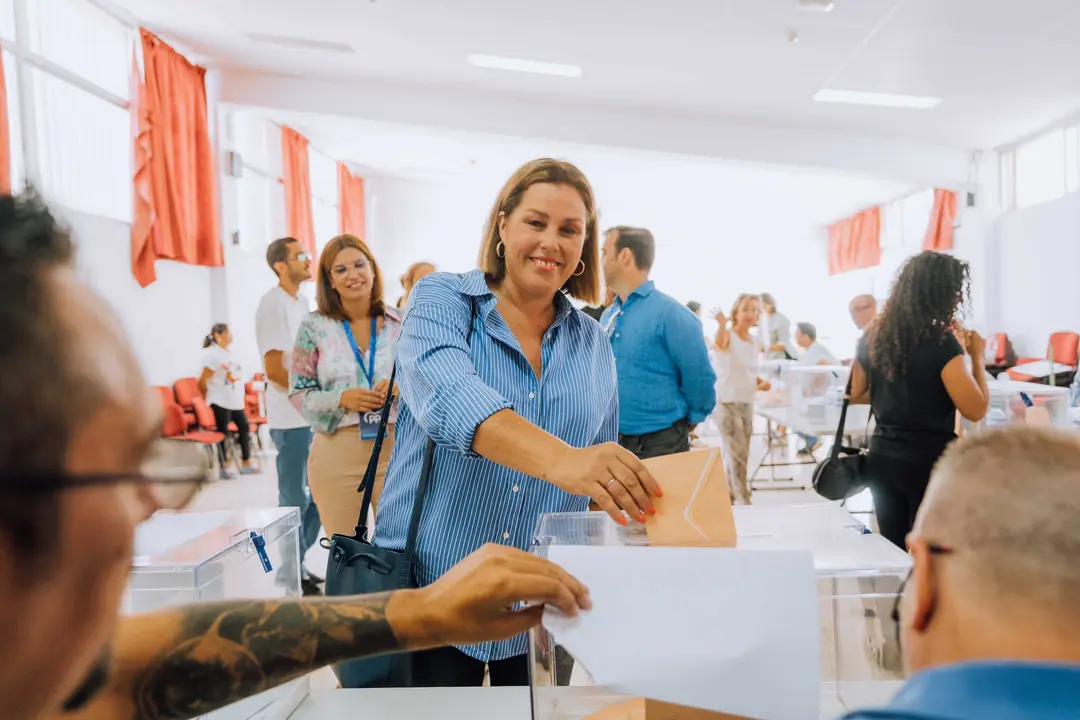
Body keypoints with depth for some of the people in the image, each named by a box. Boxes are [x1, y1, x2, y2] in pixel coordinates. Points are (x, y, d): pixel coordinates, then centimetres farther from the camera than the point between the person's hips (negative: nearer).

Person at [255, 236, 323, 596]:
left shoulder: (302, 302, 15)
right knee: (295, 498, 1)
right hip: (291, 418, -8)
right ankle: (293, 575, 14)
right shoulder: (273, 303, -11)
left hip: (315, 415, 8)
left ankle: (296, 562, 28)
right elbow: (274, 368, -17)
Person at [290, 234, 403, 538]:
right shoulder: (314, 327, 0)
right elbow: (299, 393, 1)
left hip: (396, 448, 1)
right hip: (336, 453, -1)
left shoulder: (400, 324, 3)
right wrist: (341, 399, -16)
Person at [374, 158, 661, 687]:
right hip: (432, 587, -3)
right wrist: (559, 459, -44)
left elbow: (603, 473, 12)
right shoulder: (444, 300, -8)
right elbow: (446, 396, -29)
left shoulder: (594, 343, 5)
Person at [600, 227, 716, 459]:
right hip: (612, 443, 7)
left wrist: (686, 425, 2)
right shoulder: (607, 316, 7)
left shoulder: (670, 314, -15)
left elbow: (699, 379, -11)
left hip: (661, 445, -6)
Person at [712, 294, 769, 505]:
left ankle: (729, 499, 24)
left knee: (737, 455, 13)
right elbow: (719, 344, -37)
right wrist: (722, 325, -59)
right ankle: (743, 502, -2)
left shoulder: (755, 343, 11)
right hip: (727, 402, -7)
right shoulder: (728, 336, -11)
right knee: (737, 455, -8)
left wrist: (760, 382, 0)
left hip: (747, 403, 7)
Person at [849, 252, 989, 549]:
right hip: (929, 460, -6)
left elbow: (856, 394, 15)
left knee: (892, 551, 15)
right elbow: (976, 410, -15)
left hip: (882, 457, 6)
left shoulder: (874, 336, 3)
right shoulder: (941, 341, -16)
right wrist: (976, 357, -3)